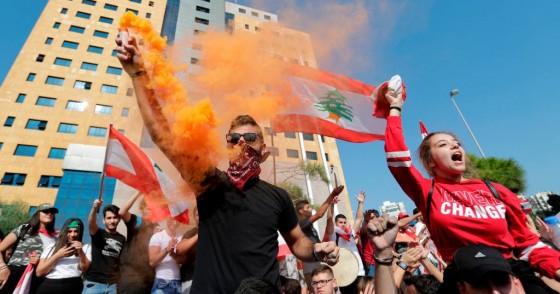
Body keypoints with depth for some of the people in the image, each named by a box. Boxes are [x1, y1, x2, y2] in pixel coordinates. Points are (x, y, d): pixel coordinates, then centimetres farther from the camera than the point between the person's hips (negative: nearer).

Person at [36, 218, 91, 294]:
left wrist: (81, 252, -10)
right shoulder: (51, 247, 15)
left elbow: (85, 270, 1)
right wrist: (57, 256, -6)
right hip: (48, 286, 1)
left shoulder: (86, 247, 12)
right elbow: (39, 272, 7)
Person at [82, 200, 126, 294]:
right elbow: (91, 224, -23)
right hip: (94, 282, -2)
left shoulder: (122, 239, 7)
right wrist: (95, 208, -42)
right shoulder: (98, 233, -1)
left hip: (113, 284, 2)